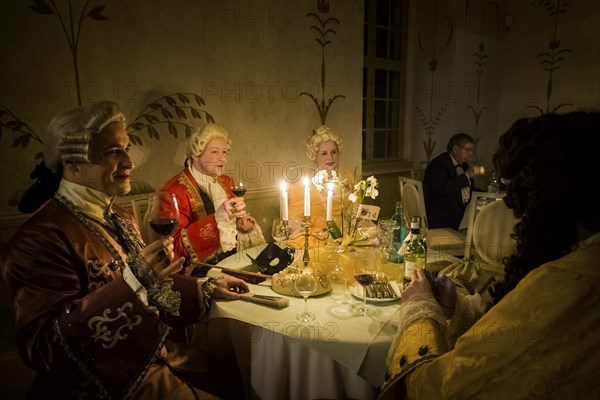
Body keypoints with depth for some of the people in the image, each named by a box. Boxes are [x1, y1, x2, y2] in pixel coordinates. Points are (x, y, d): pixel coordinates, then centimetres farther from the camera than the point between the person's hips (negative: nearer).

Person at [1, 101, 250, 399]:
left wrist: (207, 290, 13)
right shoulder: (41, 237, -21)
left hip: (152, 359, 8)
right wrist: (132, 286, -33)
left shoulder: (118, 219, 7)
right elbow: (41, 348, -25)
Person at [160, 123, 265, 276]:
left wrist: (242, 223, 1)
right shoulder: (175, 190, -11)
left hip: (235, 258, 7)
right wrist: (218, 218, -30)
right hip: (201, 271, -6)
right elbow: (175, 245, -20)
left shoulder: (226, 181, 10)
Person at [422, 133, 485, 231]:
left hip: (462, 209, 9)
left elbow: (470, 189, 23)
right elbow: (442, 189, -29)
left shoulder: (463, 165, 17)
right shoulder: (438, 164, -12)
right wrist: (467, 175, -21)